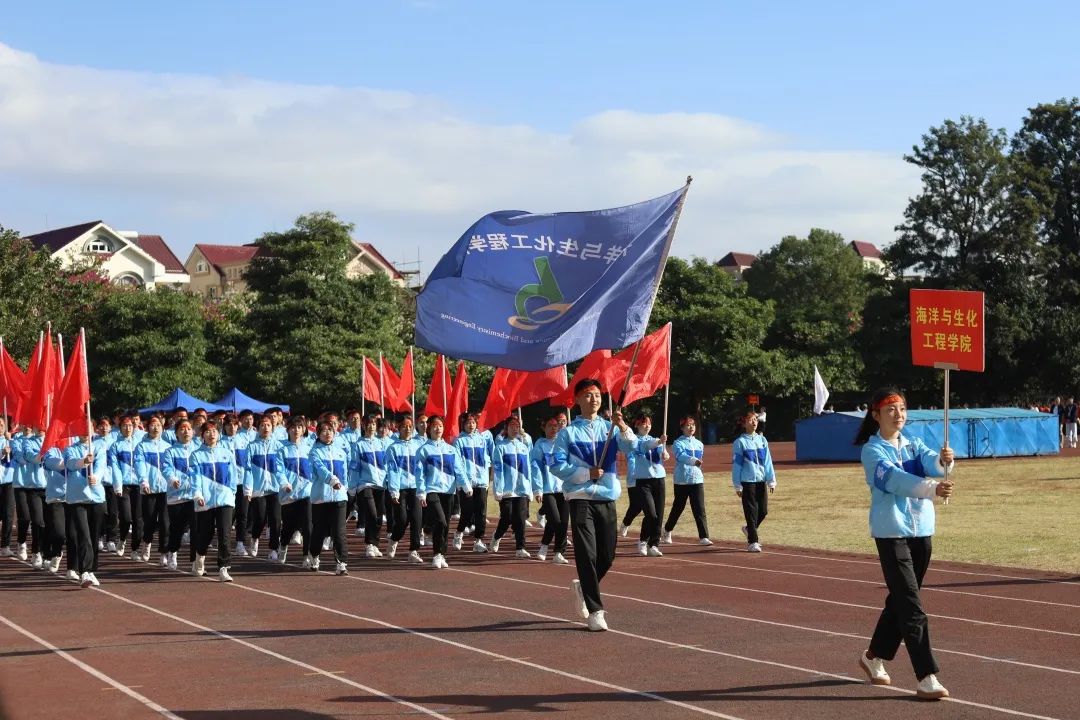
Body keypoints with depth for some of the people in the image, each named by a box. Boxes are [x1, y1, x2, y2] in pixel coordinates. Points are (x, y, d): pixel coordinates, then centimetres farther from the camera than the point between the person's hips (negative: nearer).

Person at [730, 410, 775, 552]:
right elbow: (736, 464, -4)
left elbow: (768, 461, 11)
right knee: (751, 512, -4)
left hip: (761, 480, 5)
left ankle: (749, 529, 32)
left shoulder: (762, 440, 10)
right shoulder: (740, 442, -4)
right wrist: (737, 485, -7)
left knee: (763, 510, 6)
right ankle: (752, 542, 2)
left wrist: (771, 480, 7)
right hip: (747, 481, -5)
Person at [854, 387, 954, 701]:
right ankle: (926, 679, -14)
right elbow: (894, 478, -26)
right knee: (911, 607, -12)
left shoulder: (914, 446, 10)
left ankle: (873, 657, 35)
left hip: (922, 531, 6)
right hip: (891, 532, -6)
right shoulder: (872, 451, -8)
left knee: (900, 600, 15)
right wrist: (932, 489, -43)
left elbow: (931, 462, -11)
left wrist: (943, 461, -36)